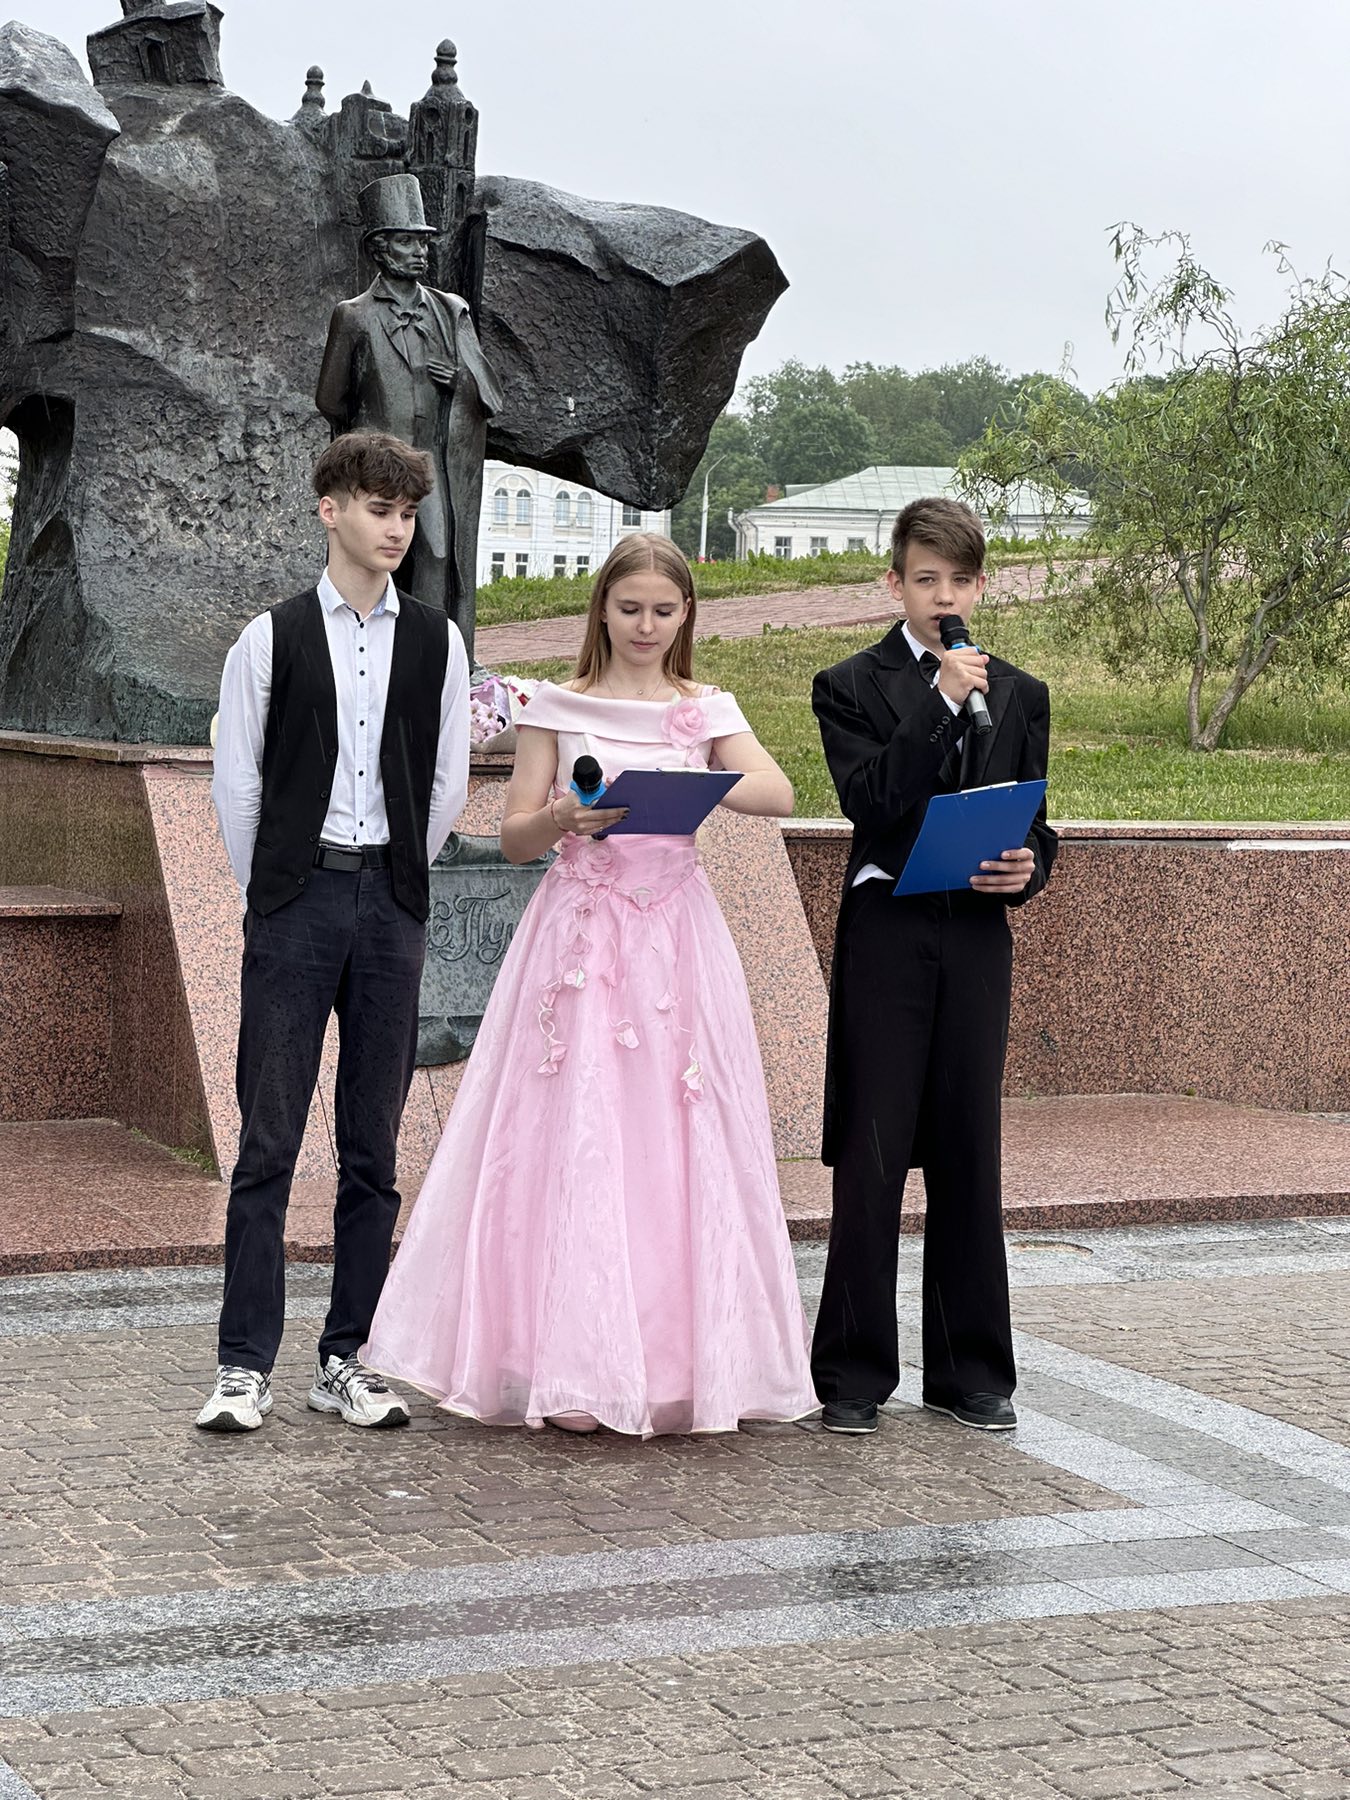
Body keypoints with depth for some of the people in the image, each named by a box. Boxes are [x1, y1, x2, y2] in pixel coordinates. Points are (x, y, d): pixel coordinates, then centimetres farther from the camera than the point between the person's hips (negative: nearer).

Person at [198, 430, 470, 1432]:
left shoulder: (436, 643, 8)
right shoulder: (271, 639, 1)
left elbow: (446, 786, 11)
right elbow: (237, 780, 4)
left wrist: (394, 888, 11)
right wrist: (274, 892, 6)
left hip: (391, 906, 2)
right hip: (293, 901, -2)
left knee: (374, 1146, 5)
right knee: (269, 1140, -3)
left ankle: (349, 1361, 12)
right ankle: (246, 1367, 1)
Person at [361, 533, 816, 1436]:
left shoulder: (708, 712, 9)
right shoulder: (559, 708, 7)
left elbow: (781, 793, -8)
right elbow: (515, 837, 5)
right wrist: (565, 815, -16)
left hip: (677, 943, 1)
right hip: (582, 936, -1)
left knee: (678, 1142, -1)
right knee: (575, 1137, -6)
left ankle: (680, 1360, 7)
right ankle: (575, 1367, -3)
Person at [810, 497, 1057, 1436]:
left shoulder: (1020, 695, 14)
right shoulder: (851, 687, 3)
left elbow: (1034, 823, 15)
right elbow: (870, 802, -12)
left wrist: (1027, 868, -7)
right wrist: (944, 701, -16)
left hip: (977, 938, 3)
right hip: (886, 934, -3)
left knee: (969, 1154, 6)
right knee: (871, 1155, -3)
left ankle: (972, 1371, 15)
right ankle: (854, 1374, 5)